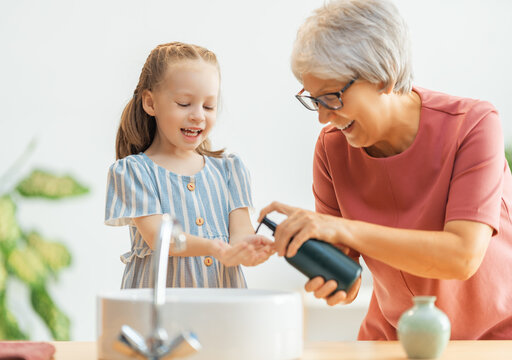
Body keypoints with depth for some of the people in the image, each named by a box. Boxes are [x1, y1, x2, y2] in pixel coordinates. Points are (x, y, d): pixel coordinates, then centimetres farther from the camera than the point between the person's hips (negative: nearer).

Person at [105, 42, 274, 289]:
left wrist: (245, 244, -19)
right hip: (159, 292, -4)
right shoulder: (132, 171, 3)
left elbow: (240, 227, 5)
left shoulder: (228, 169, 16)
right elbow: (156, 236, -8)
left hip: (223, 297, 4)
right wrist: (212, 248, -24)